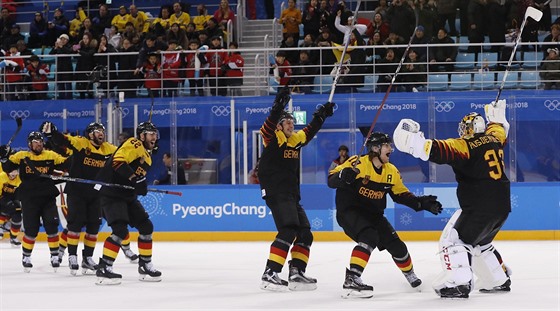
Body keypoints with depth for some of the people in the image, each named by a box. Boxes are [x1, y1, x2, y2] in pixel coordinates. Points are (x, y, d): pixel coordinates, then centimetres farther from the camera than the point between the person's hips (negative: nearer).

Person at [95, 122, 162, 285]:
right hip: (111, 193, -10)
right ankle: (103, 269, -19)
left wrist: (142, 186, 2)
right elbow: (117, 161, -25)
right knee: (120, 230, -21)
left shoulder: (147, 155, 18)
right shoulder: (133, 145, -13)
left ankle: (145, 265, 22)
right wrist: (135, 178, -29)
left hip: (127, 195, 10)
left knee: (146, 226, 10)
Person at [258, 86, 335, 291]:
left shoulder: (296, 139, 16)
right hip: (275, 194, -9)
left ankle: (296, 274, 12)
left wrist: (322, 115, 34)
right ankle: (269, 275, -25)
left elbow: (310, 132, 34)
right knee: (288, 232, -21)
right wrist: (279, 107, -38)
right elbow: (268, 126, -26)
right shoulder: (273, 138, -6)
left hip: (292, 195, 9)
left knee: (305, 234, 8)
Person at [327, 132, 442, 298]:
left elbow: (401, 194, 12)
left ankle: (410, 275, 39)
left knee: (396, 245, 9)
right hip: (348, 211, -7)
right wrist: (344, 176, -42)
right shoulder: (357, 163, -19)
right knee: (369, 237, -33)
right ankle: (352, 280, -36)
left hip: (373, 214, 7)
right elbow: (331, 181, -20)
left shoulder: (391, 171, 3)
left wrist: (421, 203, -1)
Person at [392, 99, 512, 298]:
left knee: (454, 240, -6)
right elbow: (500, 130, 37)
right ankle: (500, 281, 33)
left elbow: (438, 150, -26)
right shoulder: (494, 138, 12)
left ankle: (458, 283, -21)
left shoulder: (464, 145, -10)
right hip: (502, 206, 8)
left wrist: (413, 140, -25)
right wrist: (496, 116, 56)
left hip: (479, 206, -8)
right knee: (480, 244, 28)